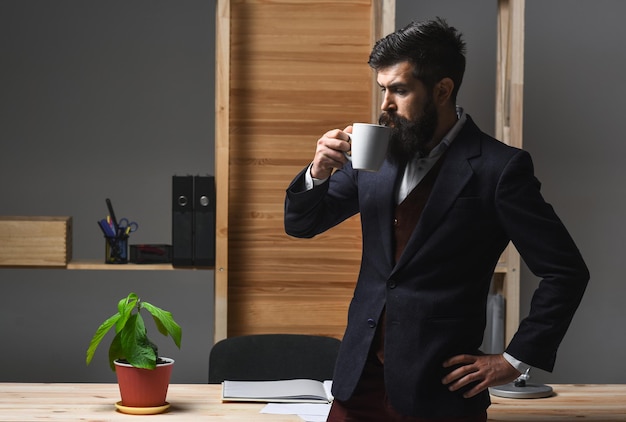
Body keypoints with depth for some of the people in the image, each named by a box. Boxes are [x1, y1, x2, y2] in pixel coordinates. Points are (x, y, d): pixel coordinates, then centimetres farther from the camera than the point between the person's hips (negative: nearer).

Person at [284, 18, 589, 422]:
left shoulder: (498, 168, -9)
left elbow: (566, 272, -7)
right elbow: (301, 225, 13)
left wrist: (515, 360, -7)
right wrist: (318, 173, -7)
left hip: (439, 387, -5)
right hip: (360, 378, 5)